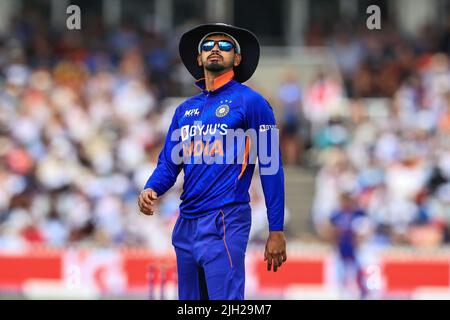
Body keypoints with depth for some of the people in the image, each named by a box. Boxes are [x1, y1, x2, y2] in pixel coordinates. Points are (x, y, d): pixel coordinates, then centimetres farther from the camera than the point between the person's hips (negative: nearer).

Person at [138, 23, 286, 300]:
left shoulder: (250, 102, -2)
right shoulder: (185, 110, 17)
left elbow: (271, 168, -4)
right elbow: (169, 163, 17)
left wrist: (276, 231, -9)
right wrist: (151, 190, -7)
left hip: (225, 222, -7)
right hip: (186, 224, 7)